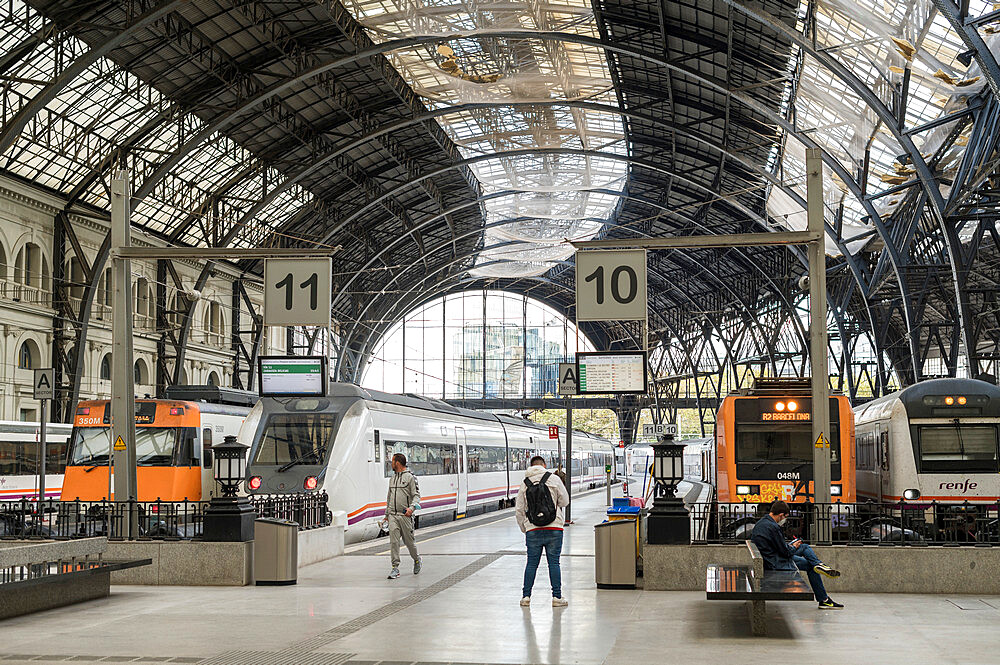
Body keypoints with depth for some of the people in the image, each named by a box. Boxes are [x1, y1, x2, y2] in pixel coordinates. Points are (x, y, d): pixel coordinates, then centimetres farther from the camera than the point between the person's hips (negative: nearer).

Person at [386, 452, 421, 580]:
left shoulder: (410, 477, -5)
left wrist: (411, 508, -25)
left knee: (409, 541, 5)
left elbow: (416, 495, -8)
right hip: (393, 515, 5)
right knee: (393, 541, -7)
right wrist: (387, 514, 24)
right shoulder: (392, 479, 16)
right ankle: (395, 567, -7)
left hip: (405, 515, -5)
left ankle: (416, 559, 31)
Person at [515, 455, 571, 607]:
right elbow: (565, 501, 2)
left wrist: (524, 529, 20)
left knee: (532, 563, 9)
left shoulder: (525, 483, 5)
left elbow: (518, 510, 8)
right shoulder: (553, 479, -3)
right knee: (554, 562, 3)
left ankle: (526, 596, 10)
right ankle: (557, 597, 4)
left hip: (533, 530, 2)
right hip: (554, 529, -2)